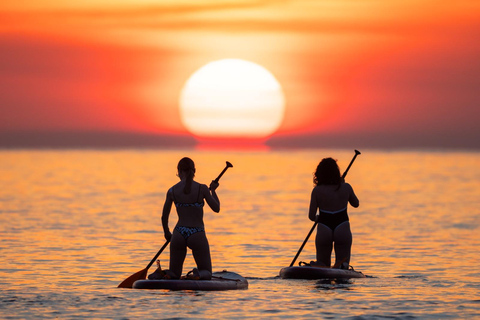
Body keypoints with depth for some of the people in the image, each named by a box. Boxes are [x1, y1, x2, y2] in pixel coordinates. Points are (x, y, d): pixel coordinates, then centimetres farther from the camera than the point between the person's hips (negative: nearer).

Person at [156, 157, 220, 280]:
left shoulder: (172, 191, 0)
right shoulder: (202, 188, -7)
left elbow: (164, 217, 9)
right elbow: (216, 209, 4)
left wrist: (167, 233, 28)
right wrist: (213, 190, 19)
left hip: (179, 234, 2)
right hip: (197, 236, -2)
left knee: (174, 274, 17)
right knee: (206, 274, 11)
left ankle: (164, 275, -21)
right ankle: (197, 274, -27)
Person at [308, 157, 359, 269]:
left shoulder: (317, 191, -5)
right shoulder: (346, 187, -1)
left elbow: (311, 216, -1)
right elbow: (356, 204, 19)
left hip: (324, 231, 0)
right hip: (343, 230, 0)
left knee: (323, 265, 17)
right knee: (343, 264, 7)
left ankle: (316, 267, -19)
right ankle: (340, 267, -29)